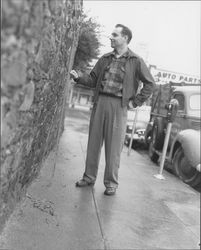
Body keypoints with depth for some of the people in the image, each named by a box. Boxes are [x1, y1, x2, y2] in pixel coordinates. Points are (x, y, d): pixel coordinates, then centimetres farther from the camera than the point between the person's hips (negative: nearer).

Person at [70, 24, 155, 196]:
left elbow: (149, 84, 3)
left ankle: (111, 183, 12)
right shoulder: (105, 59, 13)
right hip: (100, 102, 4)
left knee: (114, 146, -1)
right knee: (94, 141, 8)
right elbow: (93, 79, 14)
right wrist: (78, 77, -3)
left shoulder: (136, 61, 1)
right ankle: (89, 177, 21)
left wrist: (135, 102, -2)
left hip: (118, 105, -4)